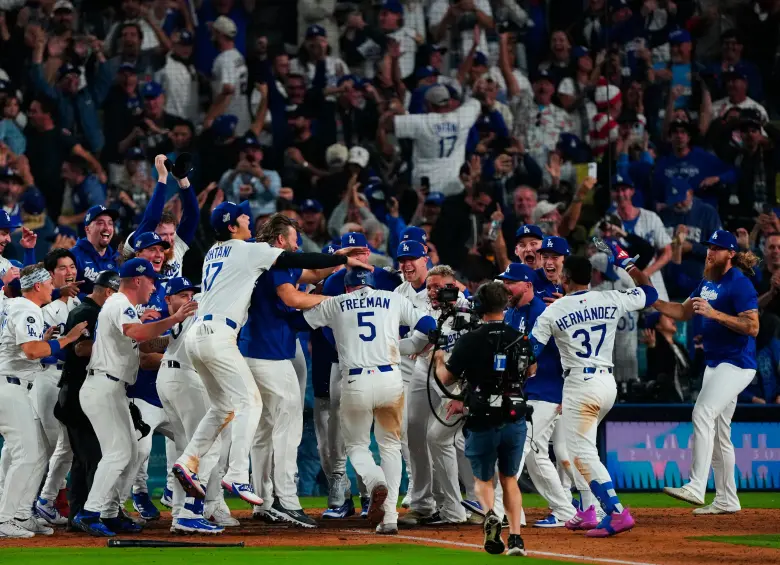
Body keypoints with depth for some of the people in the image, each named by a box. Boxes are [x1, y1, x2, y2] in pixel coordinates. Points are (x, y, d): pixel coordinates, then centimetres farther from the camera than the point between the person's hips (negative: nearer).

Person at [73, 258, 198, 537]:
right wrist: (175, 319, -37)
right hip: (104, 387, -11)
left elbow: (138, 345, 23)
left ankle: (111, 514, 17)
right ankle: (90, 513, -16)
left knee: (129, 450, 14)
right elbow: (136, 333, -35)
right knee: (118, 451, -14)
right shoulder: (121, 305, -14)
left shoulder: (118, 305, 20)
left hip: (112, 389, 11)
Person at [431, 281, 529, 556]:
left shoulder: (469, 341, -9)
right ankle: (516, 538, 3)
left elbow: (446, 379, 0)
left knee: (482, 478, 15)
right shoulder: (520, 339, -1)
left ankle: (489, 514, -18)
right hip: (515, 421, 2)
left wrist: (438, 360, 21)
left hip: (482, 422, -2)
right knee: (510, 479, 17)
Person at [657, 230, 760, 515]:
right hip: (714, 364, 10)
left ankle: (696, 488, -30)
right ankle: (726, 500, 19)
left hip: (736, 364, -10)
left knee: (703, 414, -23)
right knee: (718, 432, 12)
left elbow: (752, 327, -21)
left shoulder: (740, 285, -14)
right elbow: (683, 312, 21)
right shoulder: (707, 283, 13)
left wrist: (714, 313, -26)